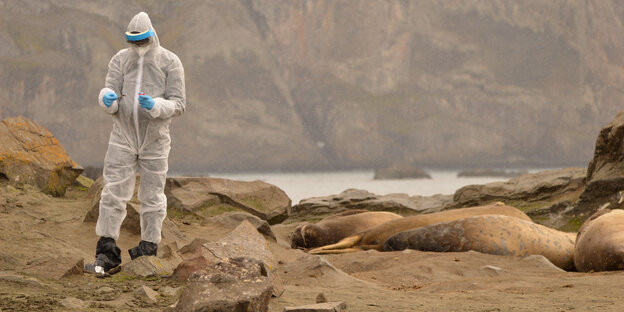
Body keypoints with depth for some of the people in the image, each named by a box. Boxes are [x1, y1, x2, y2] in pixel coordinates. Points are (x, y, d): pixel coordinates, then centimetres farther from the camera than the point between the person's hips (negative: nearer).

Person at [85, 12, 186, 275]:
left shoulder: (170, 62, -4)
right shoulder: (120, 60, 3)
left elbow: (179, 104, -7)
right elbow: (108, 91, -2)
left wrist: (155, 106, -26)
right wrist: (107, 99, -27)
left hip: (154, 139, -1)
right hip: (123, 137, 1)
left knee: (152, 197, 5)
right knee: (113, 193, -5)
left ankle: (148, 250, 17)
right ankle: (106, 254, -2)